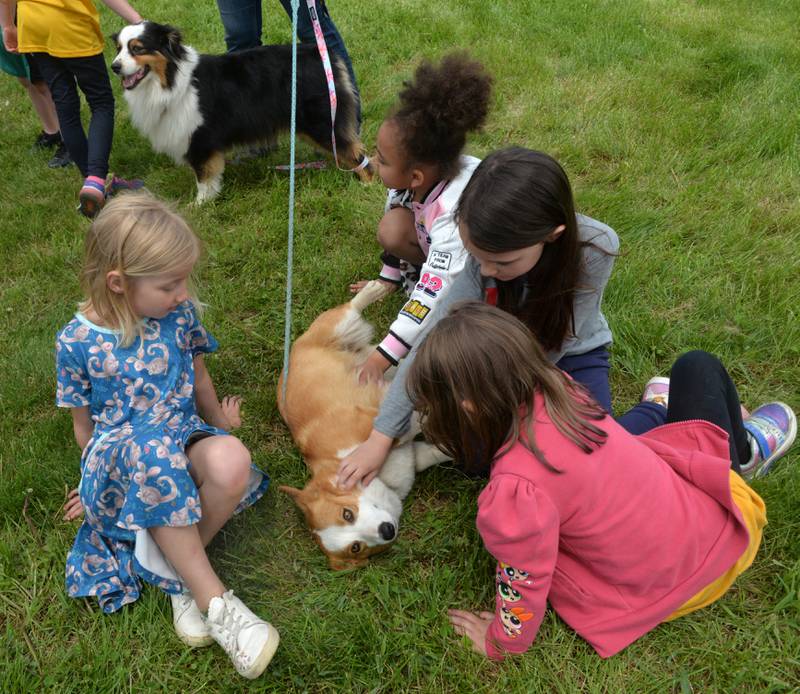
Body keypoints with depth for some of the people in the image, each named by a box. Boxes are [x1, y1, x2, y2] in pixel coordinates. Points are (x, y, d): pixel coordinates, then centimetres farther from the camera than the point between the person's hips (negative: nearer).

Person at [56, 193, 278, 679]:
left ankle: (182, 570, -12)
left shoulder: (180, 313, -1)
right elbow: (83, 423, 6)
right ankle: (215, 601, -31)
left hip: (184, 436, 3)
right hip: (116, 457, -2)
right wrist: (100, 473, 12)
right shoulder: (77, 341, -7)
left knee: (232, 462, -35)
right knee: (150, 456, -42)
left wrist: (217, 423, 29)